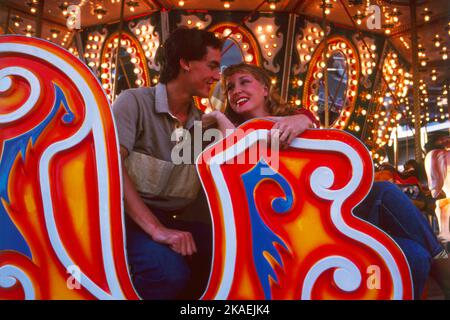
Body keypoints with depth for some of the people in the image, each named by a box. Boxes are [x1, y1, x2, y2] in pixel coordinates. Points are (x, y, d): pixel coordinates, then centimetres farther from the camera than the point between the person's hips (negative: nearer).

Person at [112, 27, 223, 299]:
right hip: (127, 218, -5)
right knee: (170, 270, -34)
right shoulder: (135, 102, -7)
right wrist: (155, 229, -27)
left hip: (171, 221, 6)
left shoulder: (203, 122, 10)